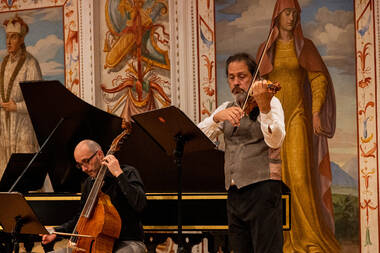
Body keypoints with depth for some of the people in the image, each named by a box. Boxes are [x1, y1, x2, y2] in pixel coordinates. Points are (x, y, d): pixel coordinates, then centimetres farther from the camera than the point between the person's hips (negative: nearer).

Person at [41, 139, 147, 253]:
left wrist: (119, 174, -25)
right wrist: (56, 232, 12)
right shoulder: (89, 183, 13)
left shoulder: (128, 173, -8)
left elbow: (140, 205, -26)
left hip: (128, 243, -7)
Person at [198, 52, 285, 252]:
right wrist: (217, 117, -16)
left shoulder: (270, 103, 0)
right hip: (234, 191, 6)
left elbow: (275, 141, -18)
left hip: (262, 186, -6)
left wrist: (264, 108, -33)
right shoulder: (226, 109, 17)